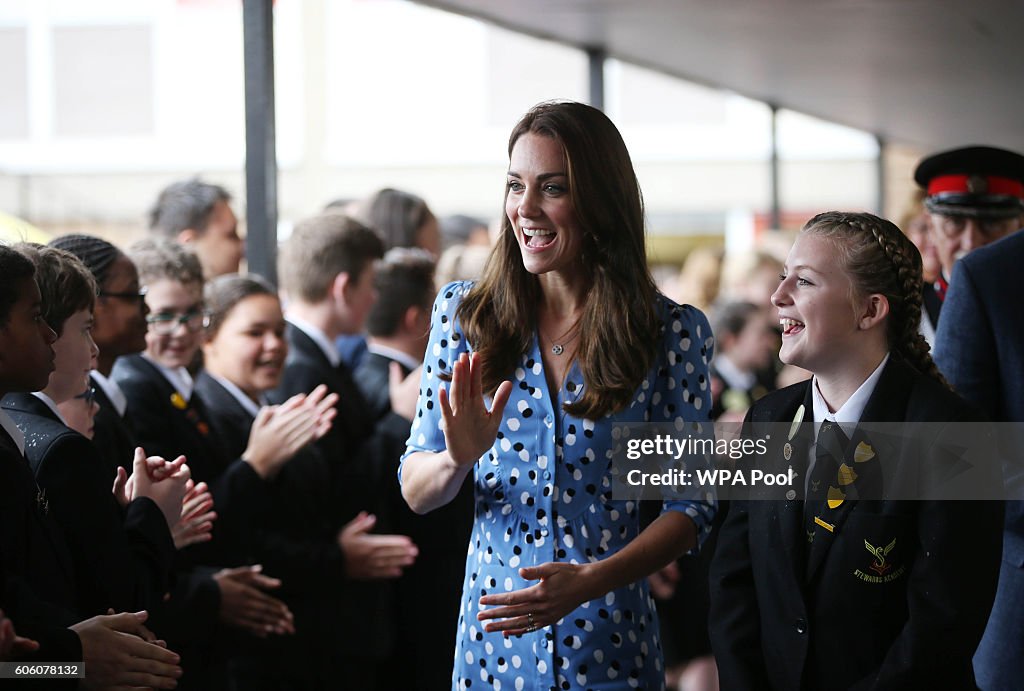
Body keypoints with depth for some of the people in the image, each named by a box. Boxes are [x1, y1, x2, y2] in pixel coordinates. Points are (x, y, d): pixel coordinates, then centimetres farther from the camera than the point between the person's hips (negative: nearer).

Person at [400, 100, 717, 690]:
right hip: (491, 644, 2)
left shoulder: (672, 333, -5)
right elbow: (416, 494, 1)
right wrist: (458, 459, -21)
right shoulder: (466, 314, 1)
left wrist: (590, 580, -20)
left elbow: (691, 506, -5)